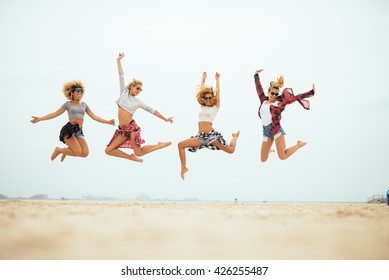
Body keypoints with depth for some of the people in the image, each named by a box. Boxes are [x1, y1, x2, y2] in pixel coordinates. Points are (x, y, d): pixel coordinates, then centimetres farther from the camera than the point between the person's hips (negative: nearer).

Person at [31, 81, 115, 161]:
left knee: (85, 153, -15)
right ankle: (58, 150, 7)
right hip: (69, 129, -5)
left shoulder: (84, 105, 18)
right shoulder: (68, 104, 7)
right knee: (78, 152, -21)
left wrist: (108, 122, 12)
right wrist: (40, 119, -1)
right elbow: (55, 114, 6)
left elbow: (94, 116, 18)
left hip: (79, 131, 5)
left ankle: (67, 150, 16)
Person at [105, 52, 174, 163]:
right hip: (122, 129, 3)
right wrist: (118, 60, 6)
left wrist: (165, 119, 9)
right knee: (108, 150, -5)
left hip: (132, 128, -3)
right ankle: (131, 157, 10)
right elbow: (121, 76, 6)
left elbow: (152, 110, 9)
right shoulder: (124, 93, 7)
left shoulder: (138, 102, 2)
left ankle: (160, 145, 17)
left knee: (139, 153, -5)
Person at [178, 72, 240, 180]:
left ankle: (235, 136, 34)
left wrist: (217, 79, 10)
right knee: (181, 145, -11)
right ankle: (184, 168, -3)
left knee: (231, 150, -2)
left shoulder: (216, 106, 4)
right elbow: (201, 91, 20)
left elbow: (217, 91, 1)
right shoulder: (203, 106, 16)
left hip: (211, 134, -4)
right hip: (201, 136, 4)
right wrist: (203, 79, 26)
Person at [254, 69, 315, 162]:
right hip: (266, 132, 5)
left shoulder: (279, 103, 3)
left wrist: (311, 92, 1)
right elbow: (259, 88, 25)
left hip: (276, 130, -4)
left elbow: (295, 97, 3)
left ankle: (299, 145, 11)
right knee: (263, 159, 5)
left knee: (283, 156, -15)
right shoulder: (264, 101, 14)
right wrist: (256, 75, 33)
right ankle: (269, 150, 41)